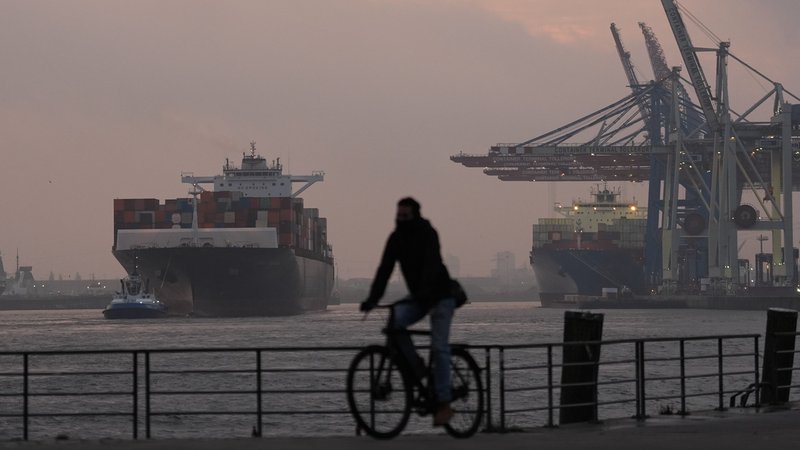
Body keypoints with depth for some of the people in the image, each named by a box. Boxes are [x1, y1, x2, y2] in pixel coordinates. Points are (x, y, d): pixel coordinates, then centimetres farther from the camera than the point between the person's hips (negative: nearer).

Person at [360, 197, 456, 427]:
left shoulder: (427, 235, -18)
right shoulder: (396, 238, -2)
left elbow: (431, 266, -31)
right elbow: (385, 269, -9)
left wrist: (424, 293, -46)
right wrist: (372, 299, -20)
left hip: (440, 297, -5)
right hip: (417, 298, 5)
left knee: (439, 348, -11)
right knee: (394, 322, -23)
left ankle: (443, 403, -8)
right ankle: (416, 366, -5)